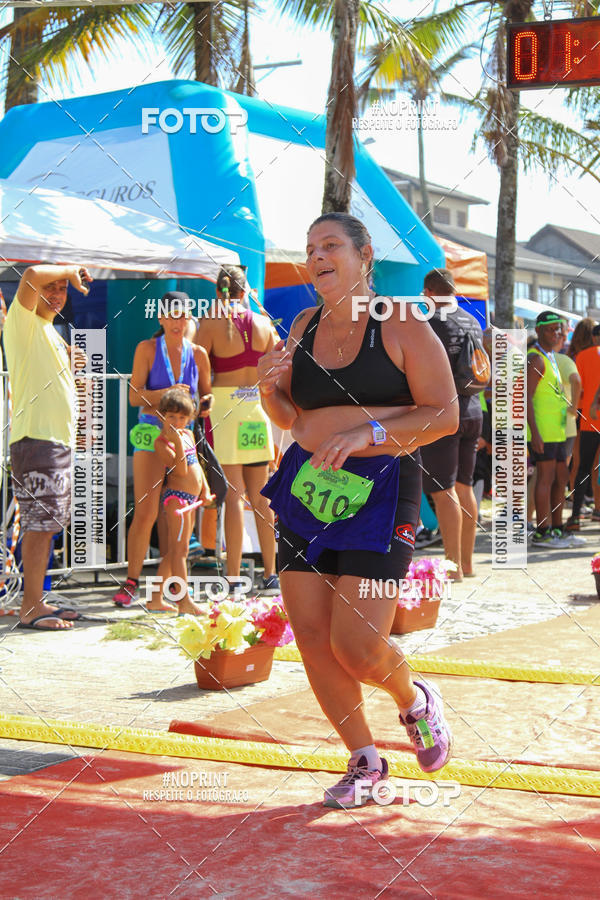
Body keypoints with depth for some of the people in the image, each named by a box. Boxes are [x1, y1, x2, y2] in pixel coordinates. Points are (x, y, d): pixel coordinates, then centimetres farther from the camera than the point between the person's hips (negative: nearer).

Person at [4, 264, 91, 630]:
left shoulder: (50, 331, 21)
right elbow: (32, 276, -25)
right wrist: (69, 269, -10)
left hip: (59, 438, 10)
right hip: (35, 437, -9)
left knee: (49, 525, 11)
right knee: (40, 525, -10)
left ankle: (37, 601, 18)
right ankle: (31, 609, -7)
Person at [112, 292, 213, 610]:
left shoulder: (198, 354, 10)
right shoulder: (147, 349, 3)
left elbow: (206, 397, 19)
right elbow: (134, 396, -4)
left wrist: (207, 404, -4)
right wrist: (167, 394, -19)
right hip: (151, 435, -3)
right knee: (145, 512, -10)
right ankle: (131, 583, 2)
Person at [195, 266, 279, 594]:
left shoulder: (211, 323, -7)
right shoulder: (263, 323, 6)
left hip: (224, 405, -4)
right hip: (256, 407, 4)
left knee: (233, 496, -4)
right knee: (260, 496, 11)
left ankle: (233, 578, -4)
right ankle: (270, 574, 15)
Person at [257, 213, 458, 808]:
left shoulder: (402, 326, -3)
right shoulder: (304, 325, 13)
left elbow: (444, 416, -7)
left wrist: (366, 434, -18)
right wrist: (269, 388, -1)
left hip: (378, 490, -6)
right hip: (305, 485, 6)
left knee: (355, 645, -12)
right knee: (310, 635, 2)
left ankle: (415, 701, 23)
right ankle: (365, 760, 19)